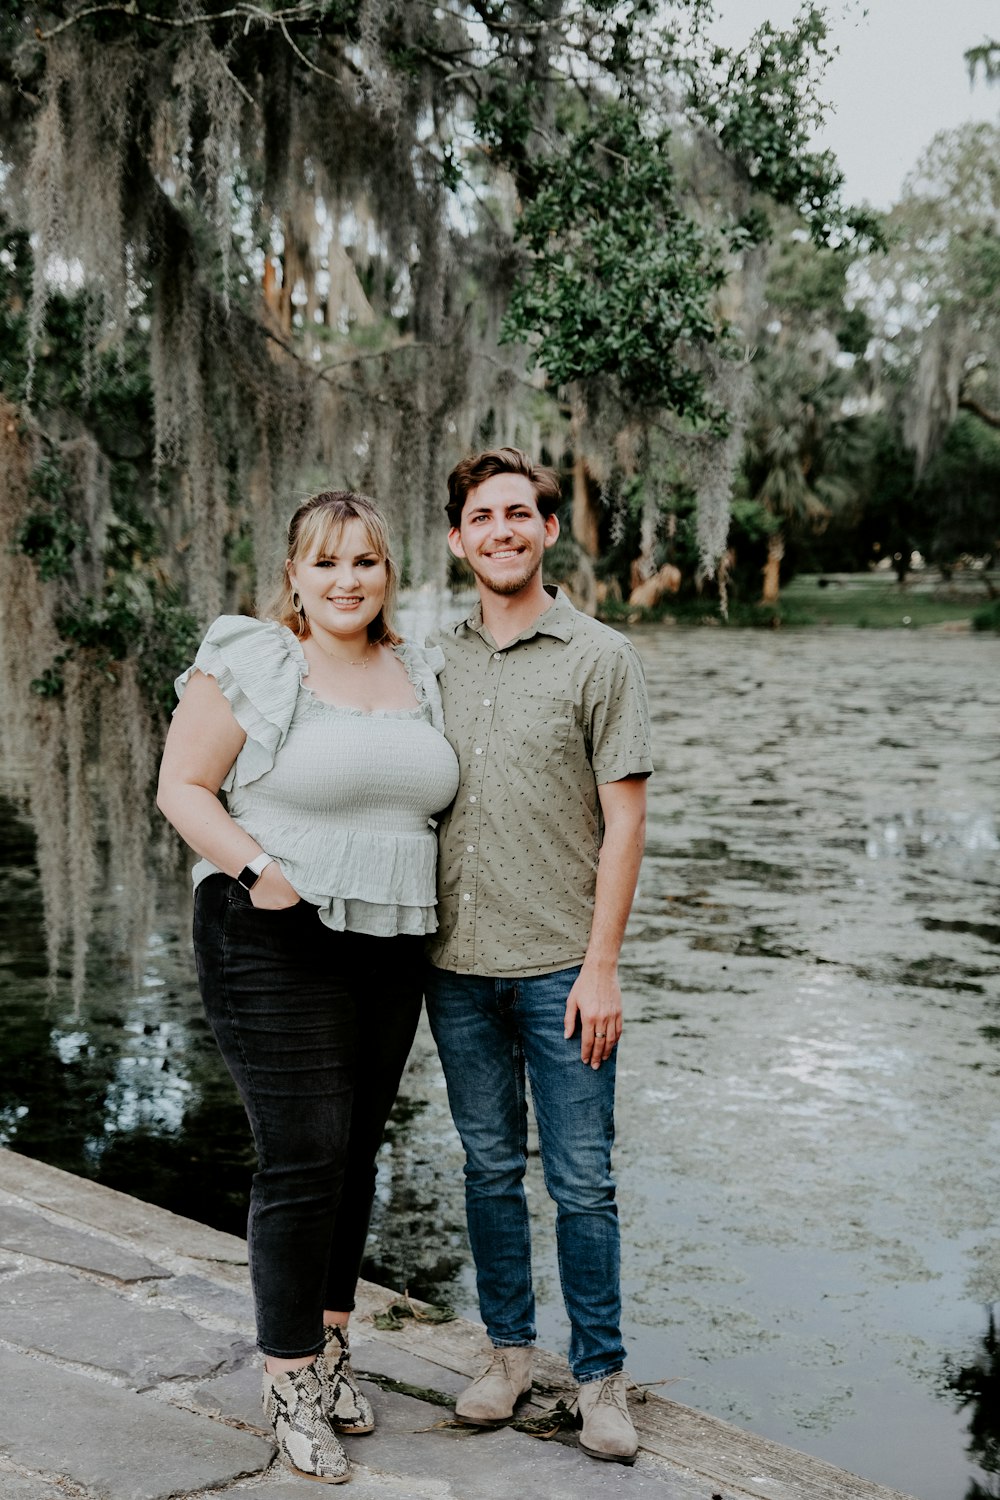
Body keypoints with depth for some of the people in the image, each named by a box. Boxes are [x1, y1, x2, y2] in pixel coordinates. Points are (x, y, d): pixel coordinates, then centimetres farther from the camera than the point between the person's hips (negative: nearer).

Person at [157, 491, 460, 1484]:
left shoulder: (417, 674, 11)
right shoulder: (248, 663, -7)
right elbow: (182, 787, -8)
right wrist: (260, 871, -20)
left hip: (388, 948, 6)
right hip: (277, 947, -6)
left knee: (356, 1153, 13)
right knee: (303, 1158, -7)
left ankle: (329, 1346, 28)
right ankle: (290, 1381, 7)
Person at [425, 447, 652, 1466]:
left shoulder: (600, 658, -3)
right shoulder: (435, 661, 9)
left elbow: (624, 820, -5)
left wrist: (600, 965, -11)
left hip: (561, 967, -3)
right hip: (457, 962, 4)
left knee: (580, 1181, 2)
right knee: (490, 1168, 13)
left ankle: (599, 1373, 17)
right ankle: (509, 1351, 27)